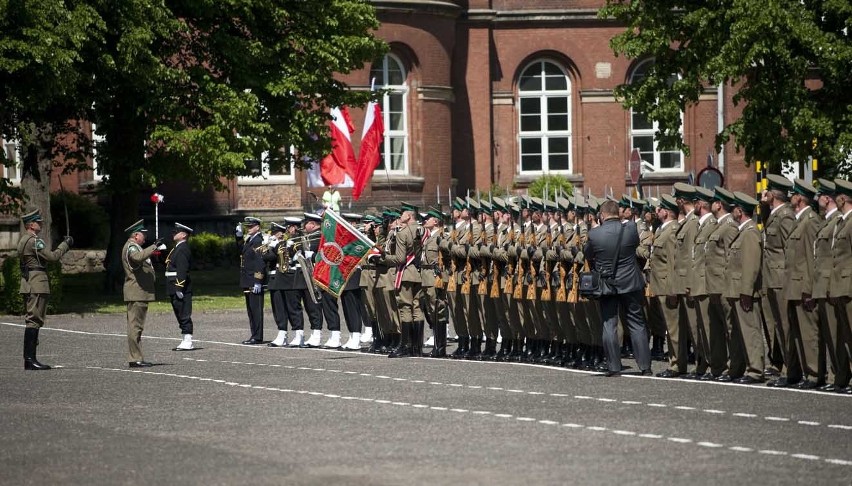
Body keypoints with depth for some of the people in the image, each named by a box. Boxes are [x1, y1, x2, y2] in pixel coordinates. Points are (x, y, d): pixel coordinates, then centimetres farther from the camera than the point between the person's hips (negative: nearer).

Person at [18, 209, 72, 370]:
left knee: (32, 320, 12)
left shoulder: (23, 241, 17)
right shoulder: (34, 241, -14)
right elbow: (52, 256, -16)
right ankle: (30, 359, -14)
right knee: (34, 320, -11)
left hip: (28, 284, 10)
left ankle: (28, 359, 13)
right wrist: (65, 244, -4)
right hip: (37, 284, -10)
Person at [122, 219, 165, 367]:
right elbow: (138, 257, -37)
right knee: (135, 325, -11)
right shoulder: (131, 247, -13)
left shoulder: (134, 247, 21)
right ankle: (135, 359, -12)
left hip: (140, 293, 11)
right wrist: (154, 246, -33)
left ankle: (136, 358, 15)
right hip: (137, 293, -11)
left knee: (136, 326, 12)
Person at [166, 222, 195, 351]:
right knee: (181, 316, 11)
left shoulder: (183, 249, -14)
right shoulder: (178, 248, 18)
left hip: (180, 287, -10)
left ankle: (187, 342, -7)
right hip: (177, 288, 10)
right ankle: (186, 341, 14)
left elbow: (182, 270, -21)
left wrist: (179, 288, -24)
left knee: (184, 315, -8)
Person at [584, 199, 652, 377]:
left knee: (609, 326, 6)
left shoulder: (595, 234, -12)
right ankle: (645, 366, 7)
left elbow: (587, 254, 4)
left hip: (606, 283, -1)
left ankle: (614, 367, 4)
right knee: (637, 325, 8)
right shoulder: (630, 228, -9)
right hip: (630, 282, 1)